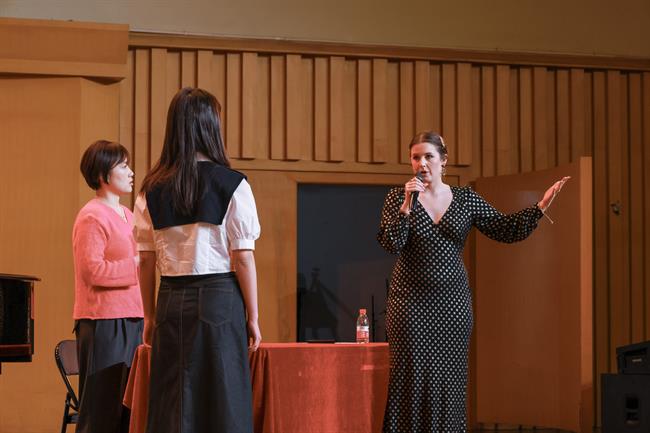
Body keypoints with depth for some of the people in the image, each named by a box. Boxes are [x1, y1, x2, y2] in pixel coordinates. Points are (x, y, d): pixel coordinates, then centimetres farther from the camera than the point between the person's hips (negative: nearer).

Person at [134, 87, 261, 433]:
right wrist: (252, 317, 0)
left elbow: (146, 261, 6)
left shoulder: (153, 189, 5)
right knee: (223, 403, 1)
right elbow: (243, 257, -7)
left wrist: (150, 316, 15)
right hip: (220, 300, -3)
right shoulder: (231, 184, -5)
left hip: (172, 300, 3)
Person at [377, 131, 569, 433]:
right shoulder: (397, 197, 1)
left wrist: (541, 206, -9)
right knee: (411, 377, -4)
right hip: (410, 302, -2)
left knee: (449, 379, 2)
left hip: (453, 302, 2)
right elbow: (390, 244, -10)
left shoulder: (466, 200, 6)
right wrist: (406, 205, -20)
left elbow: (506, 229, 2)